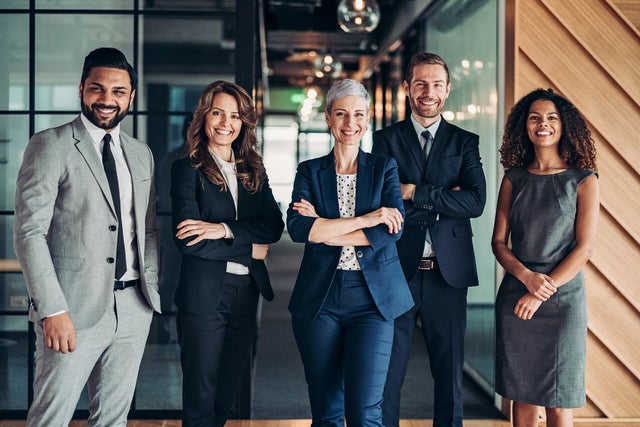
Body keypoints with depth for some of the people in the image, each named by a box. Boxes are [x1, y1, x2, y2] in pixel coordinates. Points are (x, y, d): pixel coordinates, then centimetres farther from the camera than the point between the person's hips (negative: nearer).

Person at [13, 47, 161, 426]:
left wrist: (153, 288, 8)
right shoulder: (50, 146, -5)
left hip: (135, 306, 6)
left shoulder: (141, 153, 13)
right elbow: (29, 231, -11)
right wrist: (52, 310, -17)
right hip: (75, 308, -5)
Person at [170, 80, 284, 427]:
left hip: (246, 292, 5)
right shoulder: (187, 169, -4)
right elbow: (189, 239, -14)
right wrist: (250, 250, -10)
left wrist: (225, 229, -16)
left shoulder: (253, 171, 11)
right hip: (203, 293, -5)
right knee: (200, 397, 4)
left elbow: (274, 226, -2)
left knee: (228, 391, 14)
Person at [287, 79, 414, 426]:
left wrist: (323, 230, -10)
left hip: (372, 297, -1)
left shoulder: (384, 168, 8)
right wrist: (363, 220, -14)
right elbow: (297, 227, -10)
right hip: (320, 297, 1)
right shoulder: (310, 172, 8)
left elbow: (393, 230, -8)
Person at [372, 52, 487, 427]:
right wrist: (443, 201, -13)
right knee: (388, 374, 7)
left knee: (450, 373, 10)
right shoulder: (386, 140, 4)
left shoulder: (465, 142, 7)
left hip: (448, 272, 1)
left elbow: (476, 202, -9)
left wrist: (415, 193, -13)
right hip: (398, 271, -1)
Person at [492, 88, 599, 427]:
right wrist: (527, 277, -13)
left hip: (563, 299, -2)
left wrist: (543, 292, -13)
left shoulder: (583, 180, -1)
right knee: (521, 395, 9)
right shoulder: (513, 179, 7)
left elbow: (584, 248, -7)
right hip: (514, 297, 3)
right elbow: (498, 241, 5)